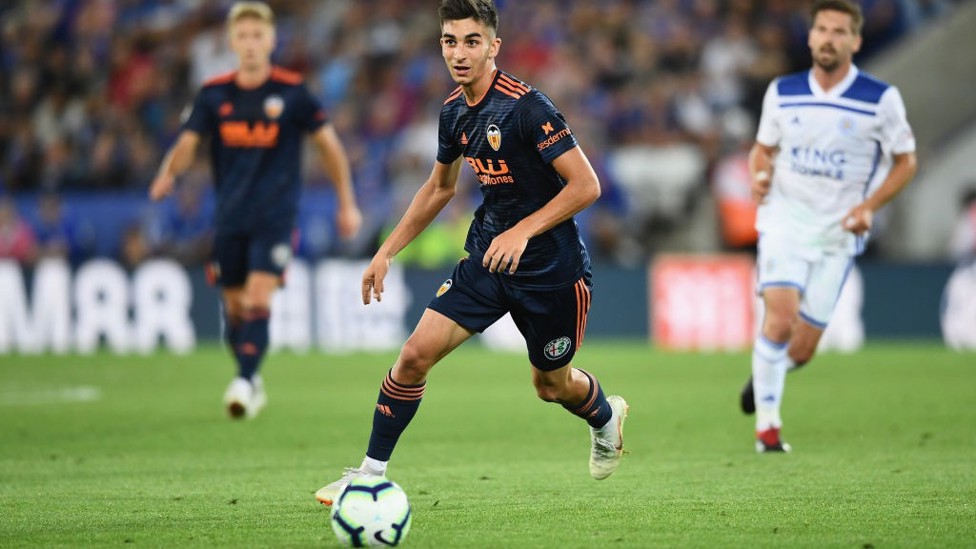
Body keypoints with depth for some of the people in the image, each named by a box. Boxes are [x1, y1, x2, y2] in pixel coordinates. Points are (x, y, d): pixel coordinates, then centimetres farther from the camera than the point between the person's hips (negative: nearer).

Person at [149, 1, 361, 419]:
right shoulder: (214, 94, 3)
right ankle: (250, 380, 29)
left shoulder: (292, 91, -4)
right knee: (234, 304, 9)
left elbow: (328, 144, 4)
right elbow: (188, 142, 0)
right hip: (230, 217, 3)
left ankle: (245, 383, -25)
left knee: (258, 298, -19)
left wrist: (347, 204, 6)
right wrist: (168, 174, -22)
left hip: (275, 215, -3)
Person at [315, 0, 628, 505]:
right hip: (487, 256, 5)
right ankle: (371, 473, -1)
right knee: (416, 353, -11)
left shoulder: (525, 106, -21)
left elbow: (586, 185, -21)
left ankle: (606, 417, 48)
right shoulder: (454, 112, 1)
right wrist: (387, 251, 17)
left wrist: (522, 232, -27)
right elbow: (439, 187, 19)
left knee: (551, 386, 12)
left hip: (551, 267, -5)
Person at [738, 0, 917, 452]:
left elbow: (905, 161, 3)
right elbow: (763, 148, 16)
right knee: (781, 319, -22)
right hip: (785, 217, 0)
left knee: (801, 350, 2)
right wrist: (759, 175, -8)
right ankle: (767, 423, -7)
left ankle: (765, 373, 38)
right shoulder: (782, 92, 1)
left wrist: (869, 206, -12)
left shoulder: (881, 99, -6)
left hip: (838, 233, 0)